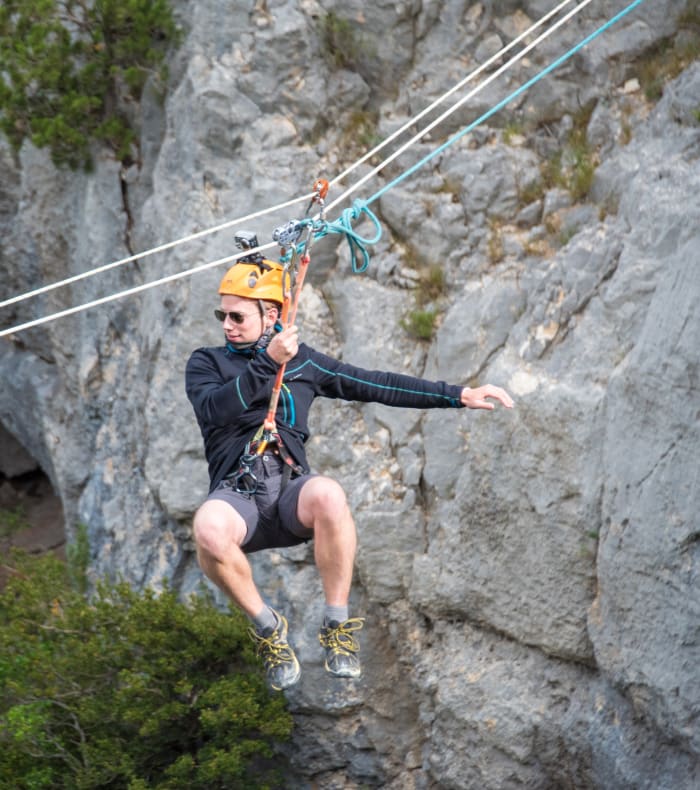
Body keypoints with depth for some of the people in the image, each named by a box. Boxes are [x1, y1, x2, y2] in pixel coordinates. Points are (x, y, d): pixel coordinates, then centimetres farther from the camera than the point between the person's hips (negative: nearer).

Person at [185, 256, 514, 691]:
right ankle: (267, 627, -12)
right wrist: (267, 362, -17)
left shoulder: (301, 360, 18)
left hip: (292, 492, 1)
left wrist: (458, 395, 12)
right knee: (208, 527, -38)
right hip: (237, 495, -1)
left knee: (327, 494, -37)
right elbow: (215, 409, -8)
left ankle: (338, 624, -19)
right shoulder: (206, 363, 13)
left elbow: (376, 385, 17)